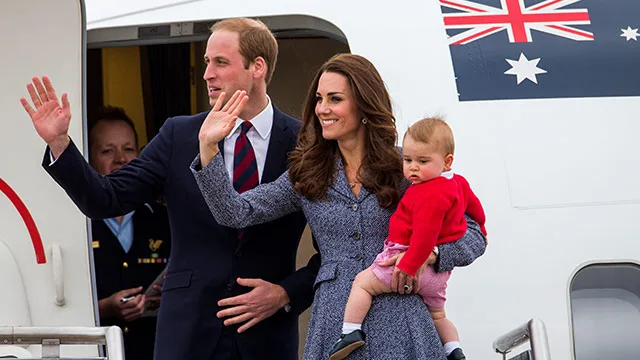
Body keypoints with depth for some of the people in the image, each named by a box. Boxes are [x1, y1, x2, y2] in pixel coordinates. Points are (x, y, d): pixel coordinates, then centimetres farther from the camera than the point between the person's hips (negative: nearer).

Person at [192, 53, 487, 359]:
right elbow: (236, 213, 1)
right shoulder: (307, 176, 11)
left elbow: (473, 236, 5)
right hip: (334, 325, 2)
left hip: (398, 329, -2)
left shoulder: (404, 167, 3)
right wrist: (208, 147, -9)